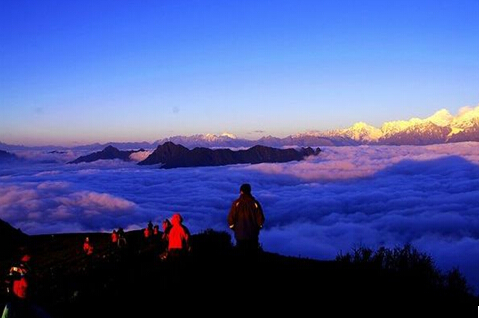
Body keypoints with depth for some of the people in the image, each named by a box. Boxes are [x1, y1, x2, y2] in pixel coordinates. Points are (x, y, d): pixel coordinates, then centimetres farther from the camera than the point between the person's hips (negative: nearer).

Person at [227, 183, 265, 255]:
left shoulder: (236, 203, -9)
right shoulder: (255, 203, -7)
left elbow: (231, 217, -8)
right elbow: (260, 217, -6)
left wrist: (232, 227, 9)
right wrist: (259, 226, 12)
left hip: (240, 233, 0)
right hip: (253, 234, 0)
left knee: (241, 252, 11)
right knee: (253, 252, 11)